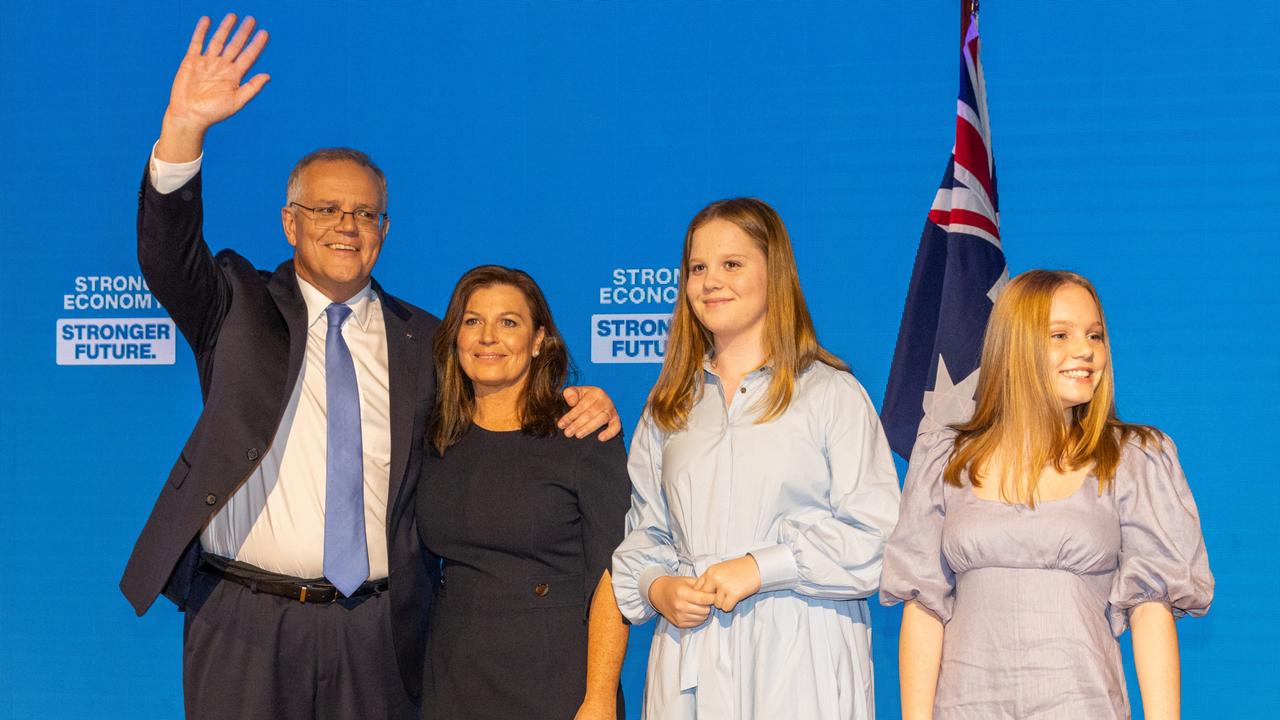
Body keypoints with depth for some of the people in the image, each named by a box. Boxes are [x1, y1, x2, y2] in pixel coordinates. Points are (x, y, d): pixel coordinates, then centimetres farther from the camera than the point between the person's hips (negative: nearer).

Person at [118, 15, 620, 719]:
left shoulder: (422, 340, 11)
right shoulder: (238, 307, 6)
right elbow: (168, 253, -11)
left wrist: (578, 409, -2)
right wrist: (184, 128, -26)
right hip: (245, 623, -1)